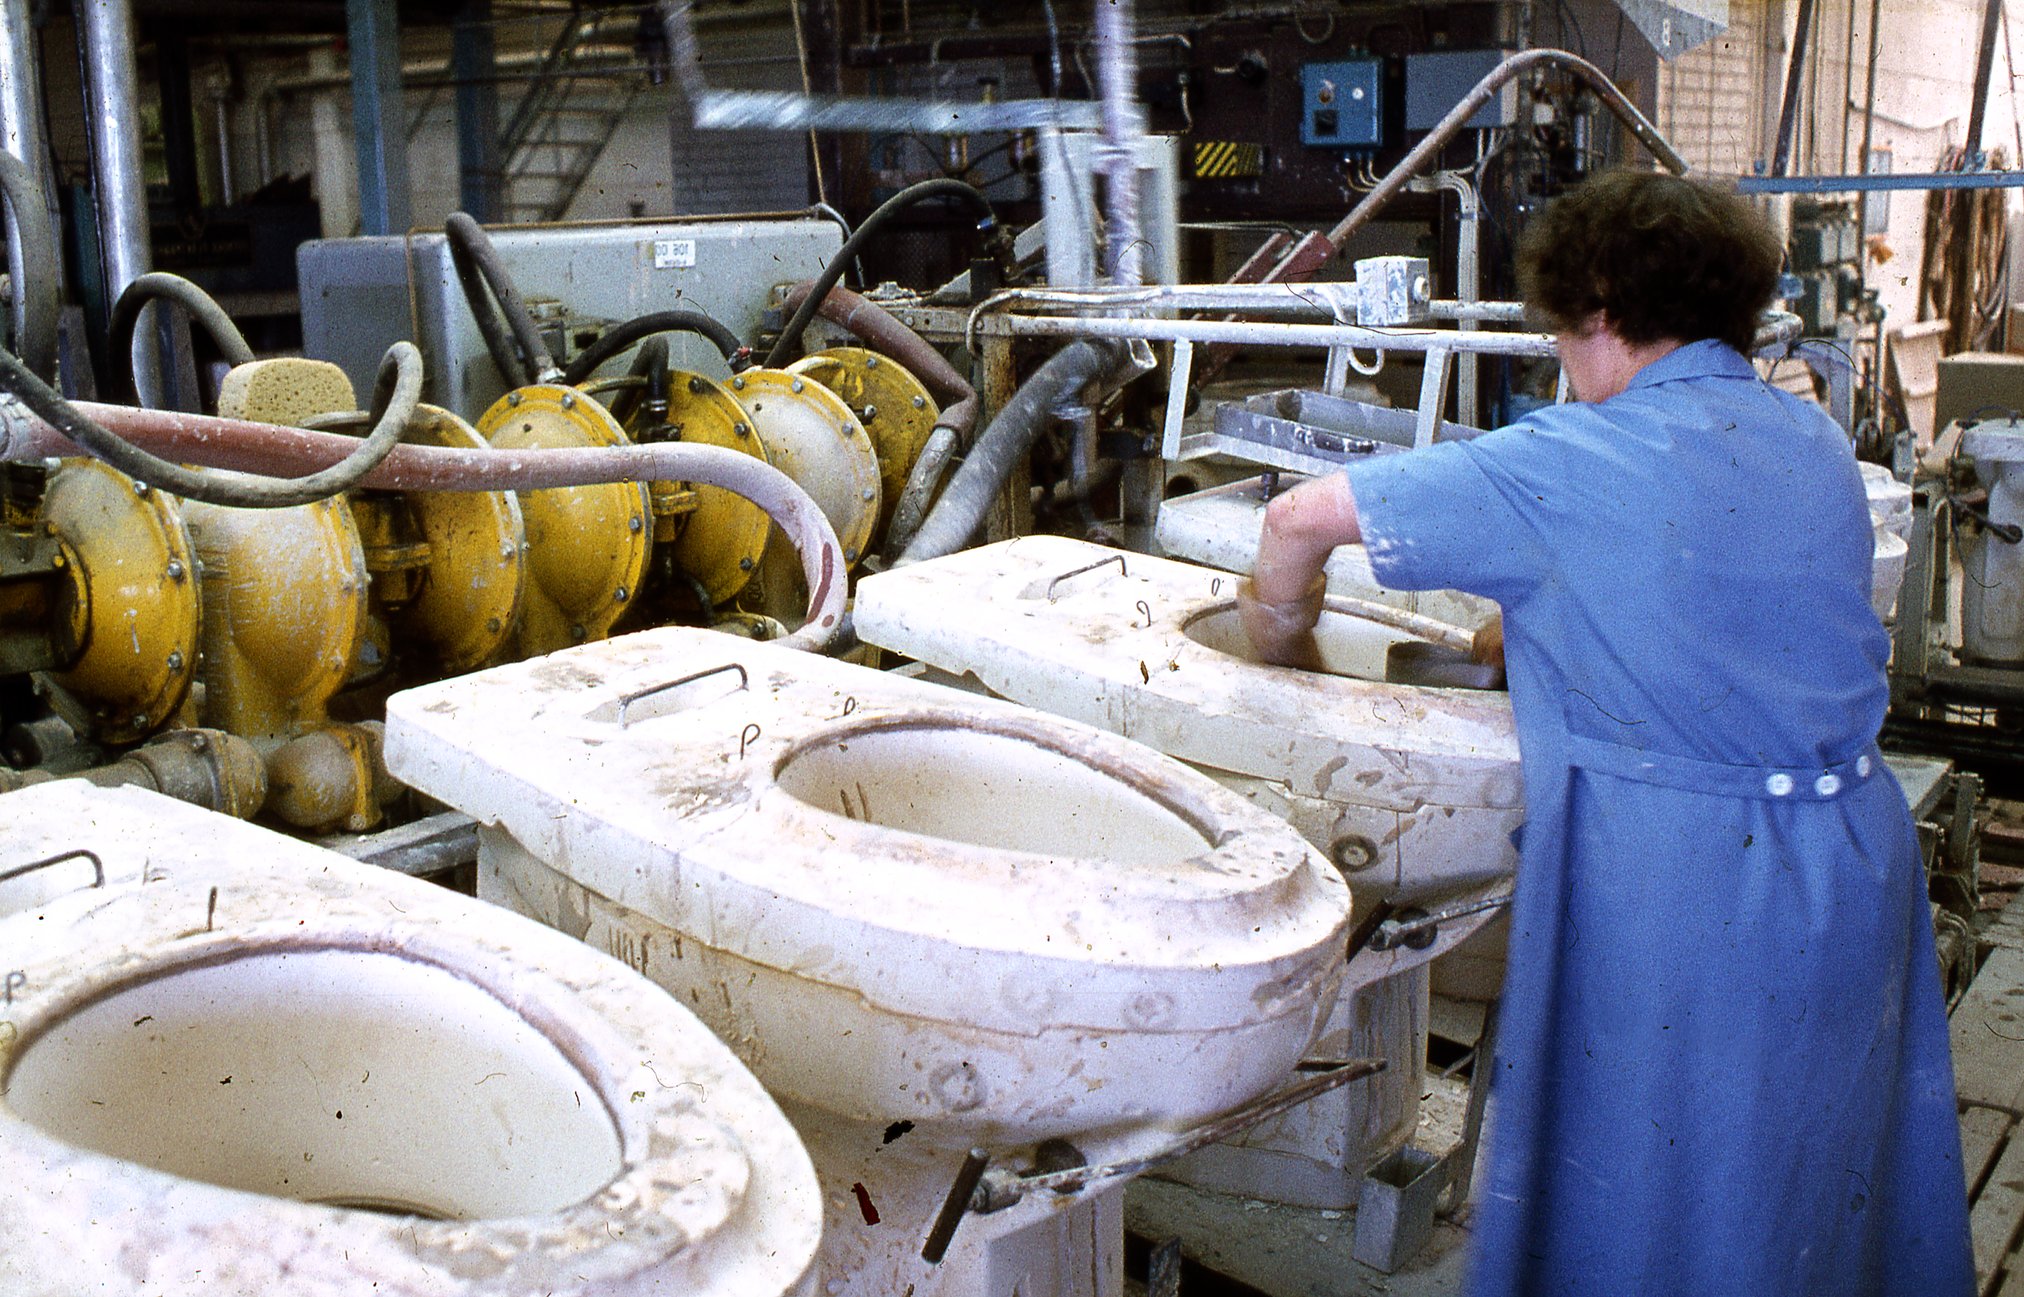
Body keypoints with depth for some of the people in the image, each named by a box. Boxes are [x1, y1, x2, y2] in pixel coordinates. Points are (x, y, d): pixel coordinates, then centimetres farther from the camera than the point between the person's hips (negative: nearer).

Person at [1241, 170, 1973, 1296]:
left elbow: (1302, 518, -11)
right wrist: (1541, 631, 19)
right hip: (1857, 855, 7)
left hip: (1676, 879, -6)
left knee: (1647, 1194, 11)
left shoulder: (1578, 463, -14)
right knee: (1832, 1174, 23)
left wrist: (1279, 630, 6)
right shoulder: (1816, 442, 5)